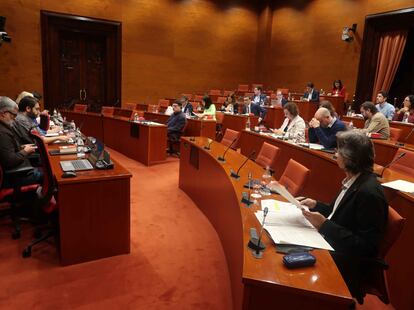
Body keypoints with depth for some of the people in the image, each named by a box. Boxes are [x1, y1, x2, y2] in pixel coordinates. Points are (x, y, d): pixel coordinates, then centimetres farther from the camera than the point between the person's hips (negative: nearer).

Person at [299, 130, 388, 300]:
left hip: (346, 262, -8)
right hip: (332, 244, 8)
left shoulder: (369, 192, -26)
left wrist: (324, 225, -26)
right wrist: (316, 205, 2)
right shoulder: (354, 180, 2)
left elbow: (365, 246, -24)